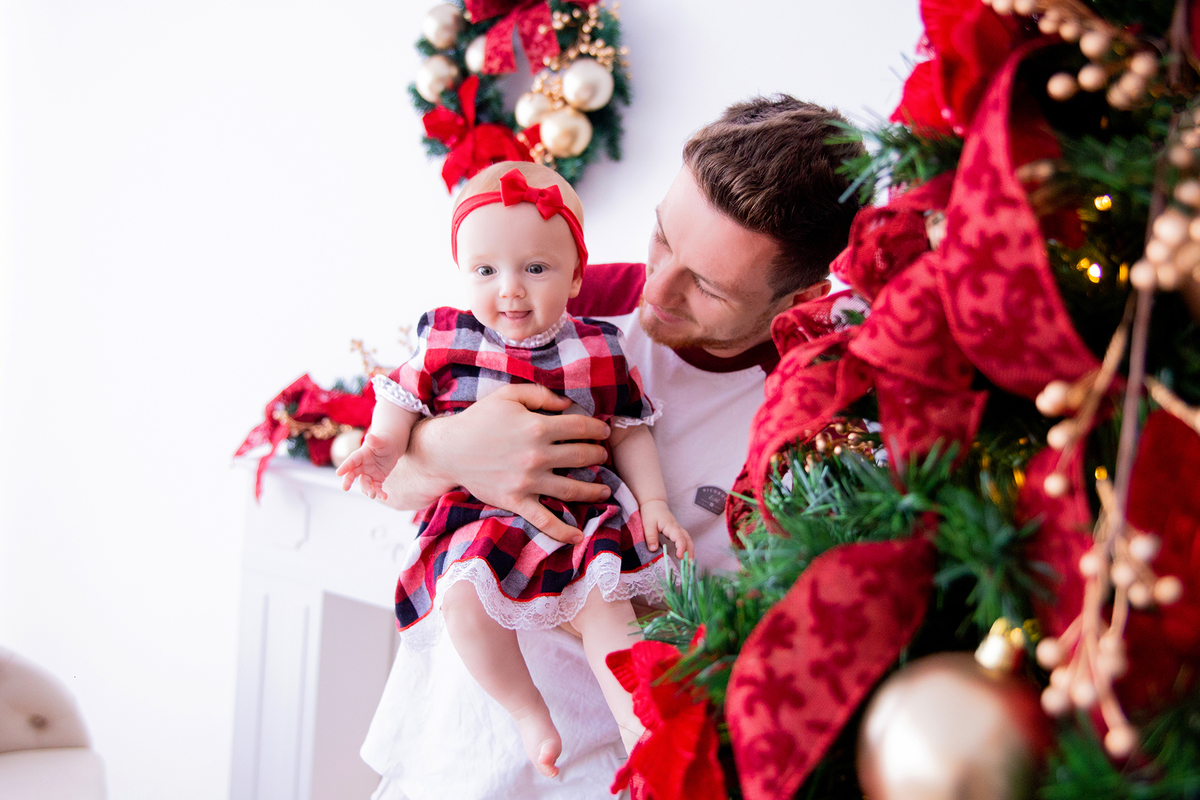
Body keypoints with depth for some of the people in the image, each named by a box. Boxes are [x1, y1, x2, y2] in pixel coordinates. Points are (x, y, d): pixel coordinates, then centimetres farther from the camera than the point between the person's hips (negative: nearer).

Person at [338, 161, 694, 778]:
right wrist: (381, 447, -8)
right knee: (463, 594, -27)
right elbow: (403, 398, 12)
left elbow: (629, 431, 12)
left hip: (580, 504, 1)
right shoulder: (445, 339, 2)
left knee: (602, 595, -23)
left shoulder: (598, 350, 4)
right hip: (477, 511, 0)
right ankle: (528, 713, -8)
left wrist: (653, 502, 3)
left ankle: (635, 720, -10)